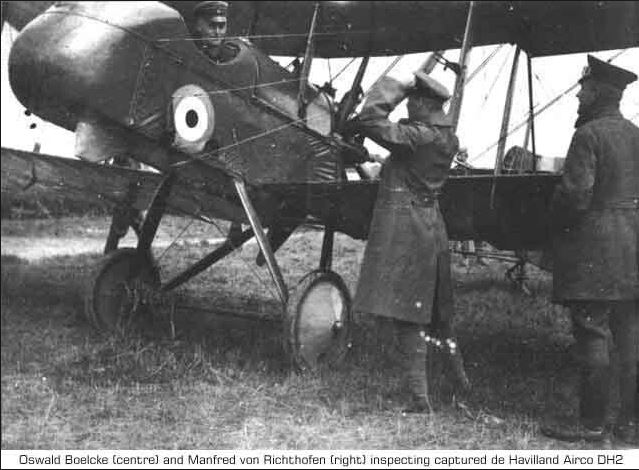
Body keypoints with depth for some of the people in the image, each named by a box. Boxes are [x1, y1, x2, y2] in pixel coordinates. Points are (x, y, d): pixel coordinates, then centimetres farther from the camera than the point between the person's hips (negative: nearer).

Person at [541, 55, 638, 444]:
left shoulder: (589, 135, -13)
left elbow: (575, 195, -18)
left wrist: (558, 222, -2)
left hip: (594, 249, -8)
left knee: (593, 334, -2)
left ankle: (594, 423, 4)